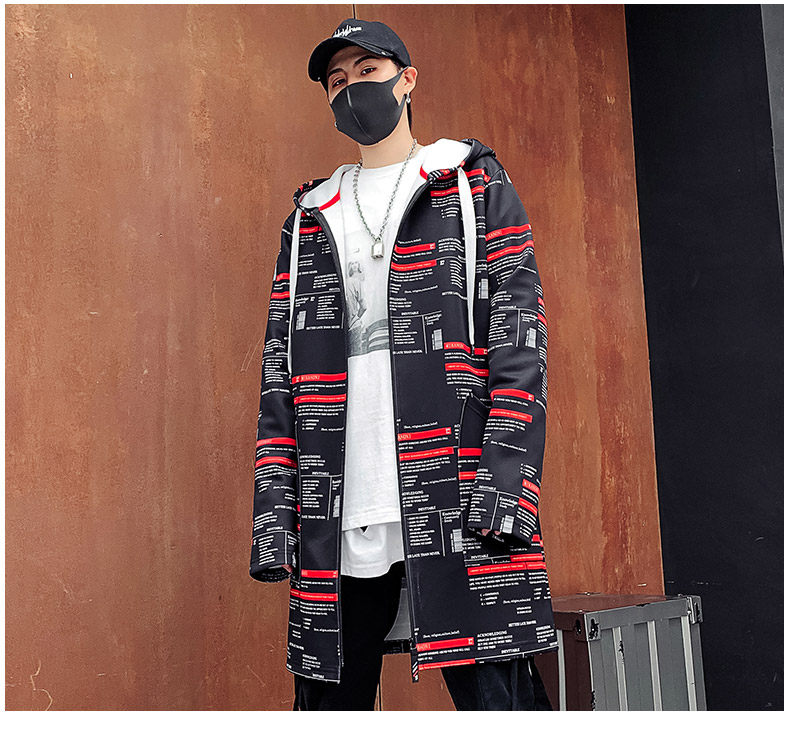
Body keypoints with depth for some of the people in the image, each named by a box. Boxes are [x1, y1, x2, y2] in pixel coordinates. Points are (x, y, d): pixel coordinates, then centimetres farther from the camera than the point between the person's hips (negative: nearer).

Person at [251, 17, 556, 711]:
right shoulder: (313, 215, 20)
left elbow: (519, 336, -1)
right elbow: (281, 363, 13)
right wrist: (272, 509, 3)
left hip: (455, 494, -3)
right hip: (341, 505, 4)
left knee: (492, 693, -4)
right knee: (330, 694, 8)